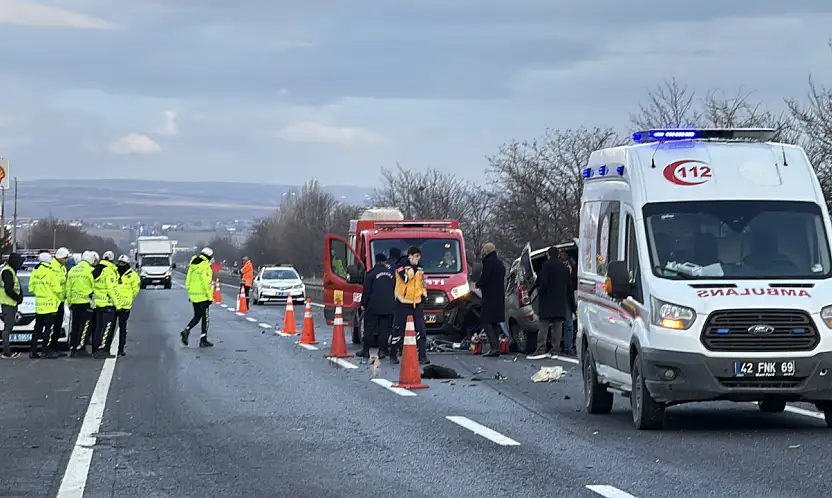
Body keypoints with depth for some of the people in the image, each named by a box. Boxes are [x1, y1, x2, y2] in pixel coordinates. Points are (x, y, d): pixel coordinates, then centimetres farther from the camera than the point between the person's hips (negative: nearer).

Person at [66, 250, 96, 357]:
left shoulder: (72, 271, 13)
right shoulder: (90, 271, -8)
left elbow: (68, 288, 15)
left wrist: (69, 303, 20)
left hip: (74, 303, 6)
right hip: (86, 302, -6)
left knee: (75, 326, 12)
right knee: (85, 326, -2)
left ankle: (72, 348, 12)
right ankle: (80, 349, -7)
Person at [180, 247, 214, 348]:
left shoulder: (192, 266, 9)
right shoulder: (205, 267, -15)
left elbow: (188, 282, 13)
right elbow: (206, 283, -19)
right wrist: (210, 297, -14)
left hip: (194, 297, 7)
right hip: (203, 296, -7)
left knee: (197, 316, 17)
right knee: (205, 318, 3)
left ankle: (186, 330, -5)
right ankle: (203, 340, 5)